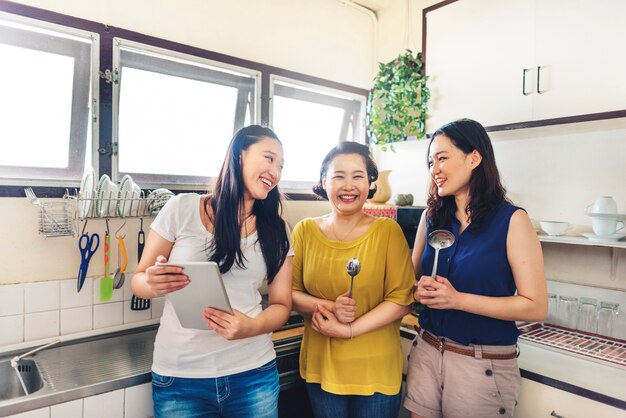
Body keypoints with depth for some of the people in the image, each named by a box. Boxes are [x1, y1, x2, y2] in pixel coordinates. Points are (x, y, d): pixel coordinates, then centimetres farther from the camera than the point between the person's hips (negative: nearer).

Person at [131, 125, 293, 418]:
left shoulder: (276, 231, 1)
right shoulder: (182, 209, -6)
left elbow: (281, 304, 1)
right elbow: (139, 281, 1)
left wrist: (252, 327, -20)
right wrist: (152, 284, -22)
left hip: (253, 374, 2)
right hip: (179, 377, -1)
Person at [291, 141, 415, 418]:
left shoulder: (388, 231, -10)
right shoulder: (304, 231, -3)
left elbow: (401, 299, -10)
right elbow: (290, 293, -1)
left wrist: (348, 330, -18)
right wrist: (329, 308, -18)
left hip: (376, 369, -2)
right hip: (320, 365, 2)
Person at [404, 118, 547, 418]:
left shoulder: (511, 220, -11)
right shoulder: (431, 217, 3)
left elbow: (536, 307, -13)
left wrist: (457, 299, -21)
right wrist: (420, 291, -11)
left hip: (483, 364, -4)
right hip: (426, 352, 4)